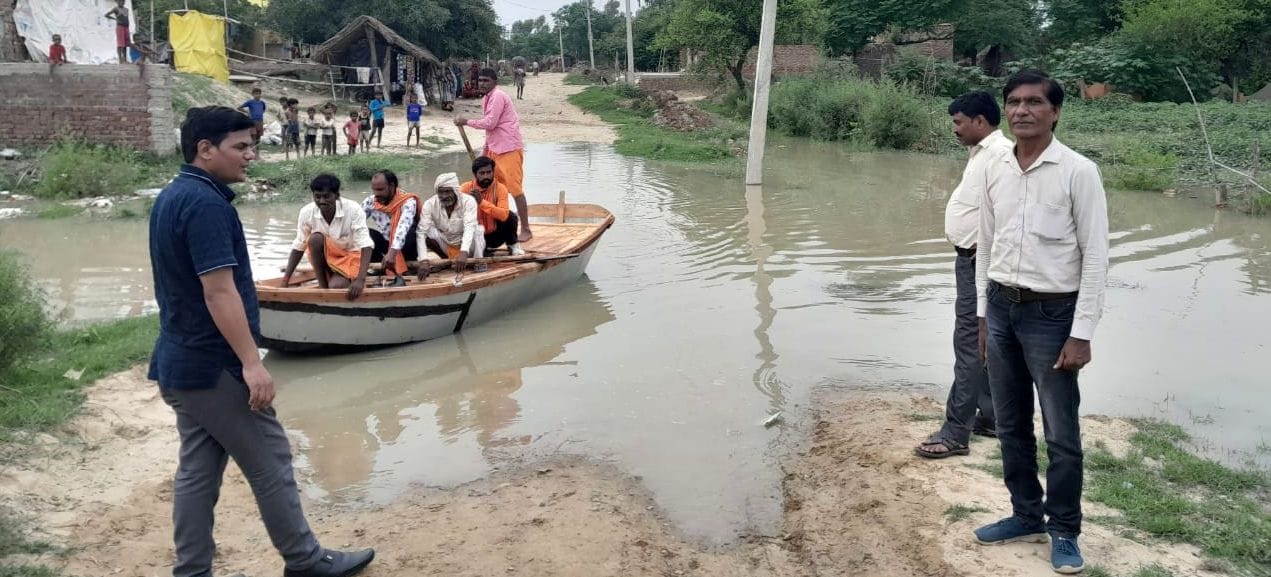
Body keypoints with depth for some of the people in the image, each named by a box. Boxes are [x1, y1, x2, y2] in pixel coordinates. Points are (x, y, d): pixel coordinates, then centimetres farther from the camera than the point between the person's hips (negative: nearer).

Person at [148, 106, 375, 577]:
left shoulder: (172, 197, 13)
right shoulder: (207, 203, -20)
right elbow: (219, 291, -25)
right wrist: (251, 362, -25)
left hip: (181, 362, 10)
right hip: (214, 366, -10)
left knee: (197, 468, 13)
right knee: (270, 462, 2)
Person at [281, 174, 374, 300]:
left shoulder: (353, 210, -26)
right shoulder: (306, 212, -17)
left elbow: (366, 245, -30)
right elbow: (298, 247, -8)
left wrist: (360, 280, -43)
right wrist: (285, 280, -13)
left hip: (350, 256, -3)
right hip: (324, 257, 3)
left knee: (336, 287, -31)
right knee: (316, 238, -29)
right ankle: (322, 285, -14)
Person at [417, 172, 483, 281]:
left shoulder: (468, 201, -23)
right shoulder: (430, 204, -20)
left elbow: (469, 227, -38)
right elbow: (421, 231, -29)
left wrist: (464, 253, -56)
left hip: (465, 245, -2)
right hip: (445, 245, 2)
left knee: (478, 229, -31)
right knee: (427, 232, -26)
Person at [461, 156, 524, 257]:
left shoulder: (500, 188, -13)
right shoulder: (466, 188, -10)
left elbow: (504, 215, -29)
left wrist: (481, 202, -35)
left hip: (495, 234, 0)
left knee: (511, 217, -25)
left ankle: (512, 245, 0)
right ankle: (484, 249, -1)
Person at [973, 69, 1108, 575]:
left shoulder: (1078, 172, -11)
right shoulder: (995, 171, 5)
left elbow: (1095, 256, -11)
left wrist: (1081, 333, -14)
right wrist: (983, 314, 12)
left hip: (1051, 313, -5)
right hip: (1001, 309, 5)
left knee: (1061, 434, 4)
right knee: (1011, 425, 15)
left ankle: (1063, 531, 20)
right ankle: (1027, 516, 30)